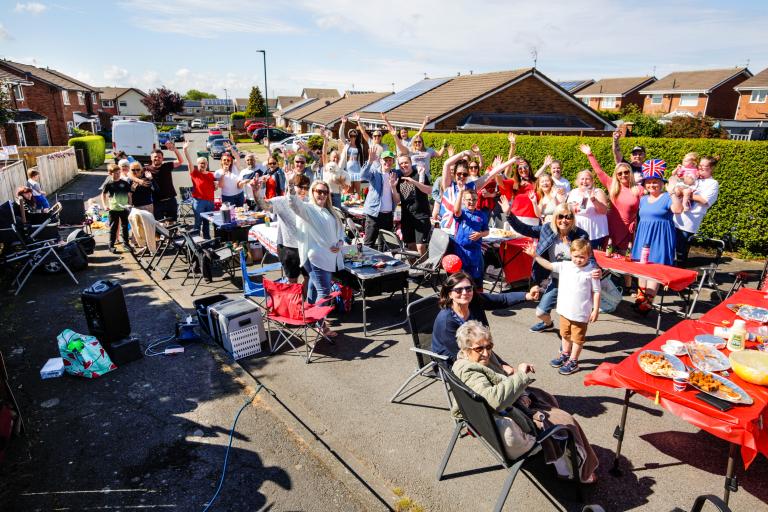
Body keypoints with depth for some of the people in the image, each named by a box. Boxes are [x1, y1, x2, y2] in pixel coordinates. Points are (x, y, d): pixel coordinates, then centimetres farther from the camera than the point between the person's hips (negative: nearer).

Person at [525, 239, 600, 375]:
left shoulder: (592, 272, -13)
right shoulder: (564, 266, -2)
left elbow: (596, 292, -9)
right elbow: (548, 265, 0)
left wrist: (596, 310, -10)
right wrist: (535, 255, -10)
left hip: (580, 313, -5)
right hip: (565, 310, 5)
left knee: (577, 338, 10)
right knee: (565, 335, 22)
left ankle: (573, 362, 22)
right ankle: (565, 354, 41)